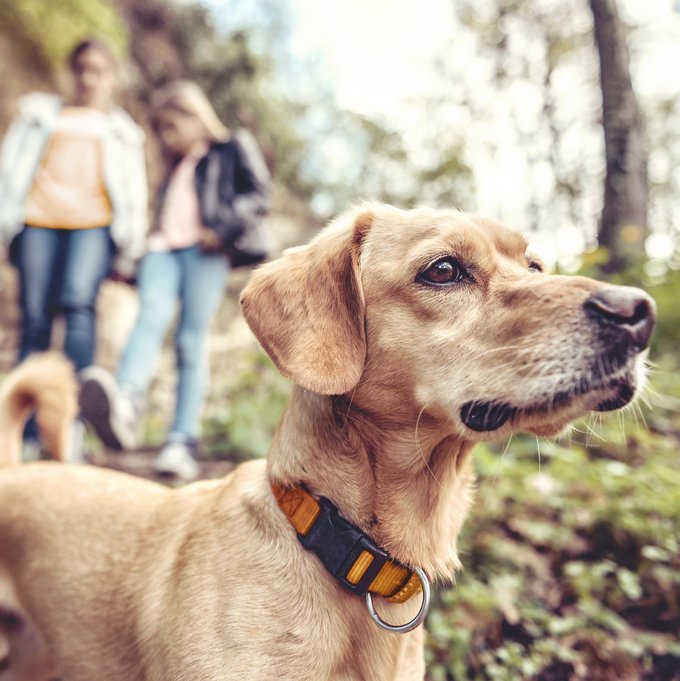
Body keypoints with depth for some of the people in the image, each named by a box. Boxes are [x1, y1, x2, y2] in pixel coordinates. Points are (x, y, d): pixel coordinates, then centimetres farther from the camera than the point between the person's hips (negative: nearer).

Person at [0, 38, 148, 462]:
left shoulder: (121, 129, 26)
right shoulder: (41, 112, 27)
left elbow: (134, 193, 20)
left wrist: (127, 252, 11)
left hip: (94, 222, -1)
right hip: (38, 219, 1)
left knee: (77, 301, -27)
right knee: (35, 320, -6)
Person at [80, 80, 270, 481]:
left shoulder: (231, 150, 16)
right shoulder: (173, 167, 33)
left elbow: (258, 192, 4)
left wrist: (224, 230, -9)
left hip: (204, 252, -4)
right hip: (164, 248, 4)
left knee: (192, 341, -13)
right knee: (151, 316, -24)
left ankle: (183, 445, -16)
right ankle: (124, 407, -48)